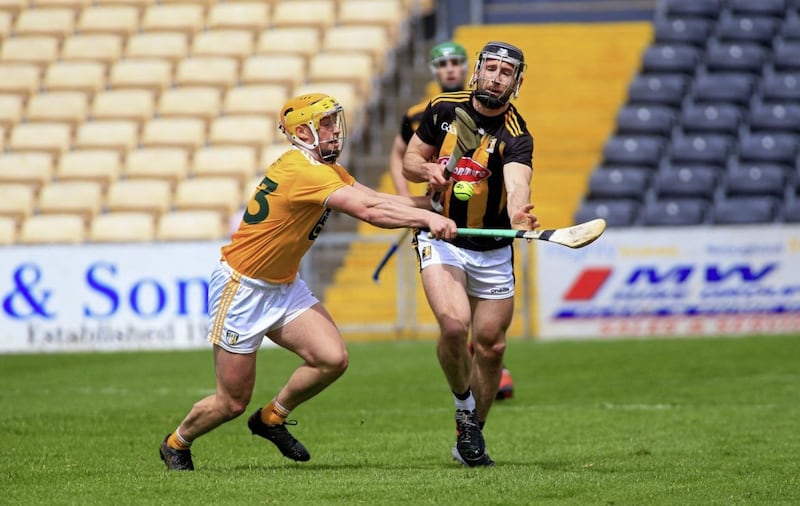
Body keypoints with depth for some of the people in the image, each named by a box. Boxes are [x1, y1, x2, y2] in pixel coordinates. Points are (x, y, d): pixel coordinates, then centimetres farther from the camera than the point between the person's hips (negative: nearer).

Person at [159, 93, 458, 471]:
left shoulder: (326, 170, 6)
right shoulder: (303, 171, -26)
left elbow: (377, 198, 1)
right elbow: (369, 210, -33)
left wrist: (431, 203, -12)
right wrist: (427, 218, -32)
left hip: (284, 286, 9)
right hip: (242, 288, -9)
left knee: (332, 359, -10)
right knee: (233, 402, -1)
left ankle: (272, 418, 15)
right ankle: (177, 443, 28)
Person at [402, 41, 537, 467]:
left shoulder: (515, 136, -15)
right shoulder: (443, 110, -4)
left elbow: (517, 184, -35)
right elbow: (410, 160, 10)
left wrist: (520, 217, -57)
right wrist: (427, 169, -15)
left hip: (493, 252, 0)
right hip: (441, 239, 0)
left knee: (491, 345, 4)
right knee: (454, 324, -24)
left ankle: (469, 438, 24)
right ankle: (464, 405, 3)